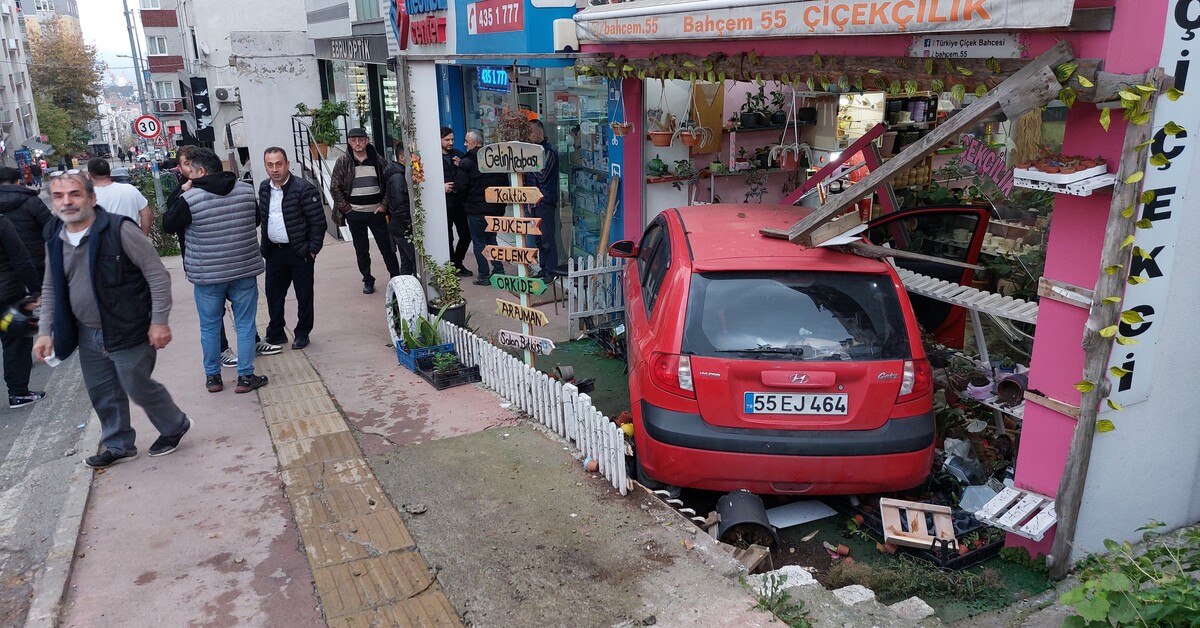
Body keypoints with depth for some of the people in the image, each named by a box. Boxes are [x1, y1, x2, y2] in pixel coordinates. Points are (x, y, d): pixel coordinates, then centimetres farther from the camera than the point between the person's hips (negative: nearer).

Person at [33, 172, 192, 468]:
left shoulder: (120, 230, -17)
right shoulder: (55, 240, 4)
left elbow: (158, 275, -16)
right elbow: (50, 289, 16)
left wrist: (159, 321, -18)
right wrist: (45, 331, 8)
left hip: (129, 332, -7)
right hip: (87, 335, 7)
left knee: (138, 387, 4)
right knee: (102, 394, 16)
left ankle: (175, 427, 30)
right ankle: (119, 446, 35)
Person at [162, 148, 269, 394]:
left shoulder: (190, 198, -13)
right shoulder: (246, 190, -1)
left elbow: (168, 224, 2)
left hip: (207, 274, -2)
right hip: (244, 270, 2)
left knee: (209, 327, 13)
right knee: (245, 325, 9)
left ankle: (213, 377, 23)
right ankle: (246, 377, 12)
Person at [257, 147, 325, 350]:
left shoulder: (304, 189, -15)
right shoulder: (264, 188, 5)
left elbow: (318, 221, -14)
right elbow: (261, 217, 16)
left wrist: (312, 250, -13)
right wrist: (265, 246, 11)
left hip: (299, 252, -6)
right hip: (274, 251, 6)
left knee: (304, 295, 6)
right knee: (273, 294, 13)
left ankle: (302, 334, 20)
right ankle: (275, 333, 28)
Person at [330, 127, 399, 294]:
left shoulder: (378, 160, 1)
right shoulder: (343, 162, -1)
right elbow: (334, 188, 1)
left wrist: (384, 205, -2)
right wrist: (346, 209, -4)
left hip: (377, 212, 0)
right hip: (355, 214, 0)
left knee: (387, 247, 1)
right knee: (361, 250, 9)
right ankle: (368, 281, 21)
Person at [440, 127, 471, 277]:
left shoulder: (458, 154, 11)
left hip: (459, 201, 5)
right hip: (444, 203, -5)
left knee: (466, 234, 7)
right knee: (448, 238, 1)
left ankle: (458, 263, 25)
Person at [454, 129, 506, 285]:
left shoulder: (466, 162, -13)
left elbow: (460, 186, -18)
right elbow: (505, 182, 9)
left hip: (476, 209, -5)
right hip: (495, 208, 6)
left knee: (478, 243, 4)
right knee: (491, 240, 18)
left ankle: (484, 276, 6)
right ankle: (499, 271, 17)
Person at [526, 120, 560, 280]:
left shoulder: (548, 151, -10)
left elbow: (542, 176, -19)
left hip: (545, 202, -9)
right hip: (534, 202, 9)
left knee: (547, 238, -6)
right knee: (538, 238, 12)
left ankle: (550, 272, 0)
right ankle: (543, 269, 20)